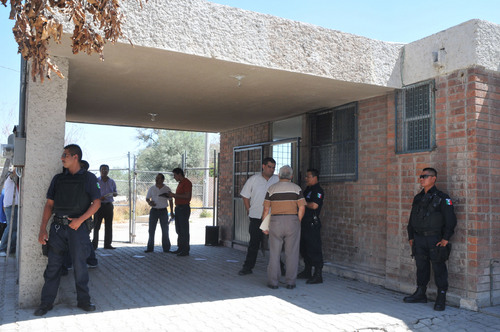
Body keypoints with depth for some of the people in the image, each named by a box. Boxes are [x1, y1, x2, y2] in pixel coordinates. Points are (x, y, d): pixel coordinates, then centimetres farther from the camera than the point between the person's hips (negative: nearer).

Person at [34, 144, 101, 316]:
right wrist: (42, 229, 3)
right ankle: (46, 303, 16)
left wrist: (80, 220, -14)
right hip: (58, 227, 3)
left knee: (80, 265, 3)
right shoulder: (58, 178, 12)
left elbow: (96, 203, -2)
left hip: (78, 227, -3)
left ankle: (83, 300, 16)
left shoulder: (89, 178, 3)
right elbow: (49, 204, 11)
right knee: (53, 265, 5)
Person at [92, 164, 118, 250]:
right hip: (99, 205, -3)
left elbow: (115, 193, 18)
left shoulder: (111, 182, 12)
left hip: (109, 205, 3)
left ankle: (107, 244, 10)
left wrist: (114, 193, -7)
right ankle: (94, 244, 2)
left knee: (109, 226, 4)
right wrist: (99, 198, -16)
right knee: (96, 225, -3)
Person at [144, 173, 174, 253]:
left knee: (165, 230, 2)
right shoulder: (152, 189, 4)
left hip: (163, 211, -1)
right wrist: (149, 202, -12)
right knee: (151, 230, 2)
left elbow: (170, 201, 5)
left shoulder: (167, 189, 1)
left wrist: (172, 212, -1)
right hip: (154, 210, 1)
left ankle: (166, 248, 10)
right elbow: (147, 198, 11)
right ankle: (150, 248, 10)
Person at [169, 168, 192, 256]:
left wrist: (175, 195, -16)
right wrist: (172, 195, 9)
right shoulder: (180, 183, 19)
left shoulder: (187, 182, -11)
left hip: (184, 208, -10)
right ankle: (180, 248, 19)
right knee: (179, 230, 12)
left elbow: (187, 196, -21)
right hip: (178, 208, 10)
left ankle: (186, 250, -4)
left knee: (184, 230, -7)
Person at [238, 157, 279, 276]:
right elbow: (245, 196, 9)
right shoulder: (253, 179, 3)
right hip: (256, 217, 0)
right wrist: (249, 211, 4)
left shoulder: (278, 180, 2)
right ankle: (248, 267, 16)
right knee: (254, 243, 7)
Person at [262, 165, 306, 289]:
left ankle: (273, 282, 8)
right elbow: (302, 208, -5)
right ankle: (290, 282, 8)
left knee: (274, 253, 6)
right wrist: (297, 222, 7)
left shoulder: (271, 189, 3)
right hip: (292, 220, 0)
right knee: (291, 253, 5)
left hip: (275, 222, 0)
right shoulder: (296, 188, 2)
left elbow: (266, 209, 1)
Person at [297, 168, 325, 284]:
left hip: (312, 223, -10)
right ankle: (307, 272, 27)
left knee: (314, 249, -7)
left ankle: (318, 275, -2)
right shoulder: (307, 190, 19)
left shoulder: (318, 190, -11)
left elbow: (314, 205, -23)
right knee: (304, 248, 16)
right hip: (305, 223, 10)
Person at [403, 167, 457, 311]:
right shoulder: (418, 198, 14)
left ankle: (441, 299, 10)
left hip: (435, 239, -6)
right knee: (421, 267, 12)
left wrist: (446, 238, -13)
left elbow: (451, 220, -8)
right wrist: (411, 237, 14)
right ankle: (420, 294, 23)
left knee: (439, 269, 0)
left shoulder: (442, 198, -5)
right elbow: (412, 219, 19)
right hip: (419, 239, 6)